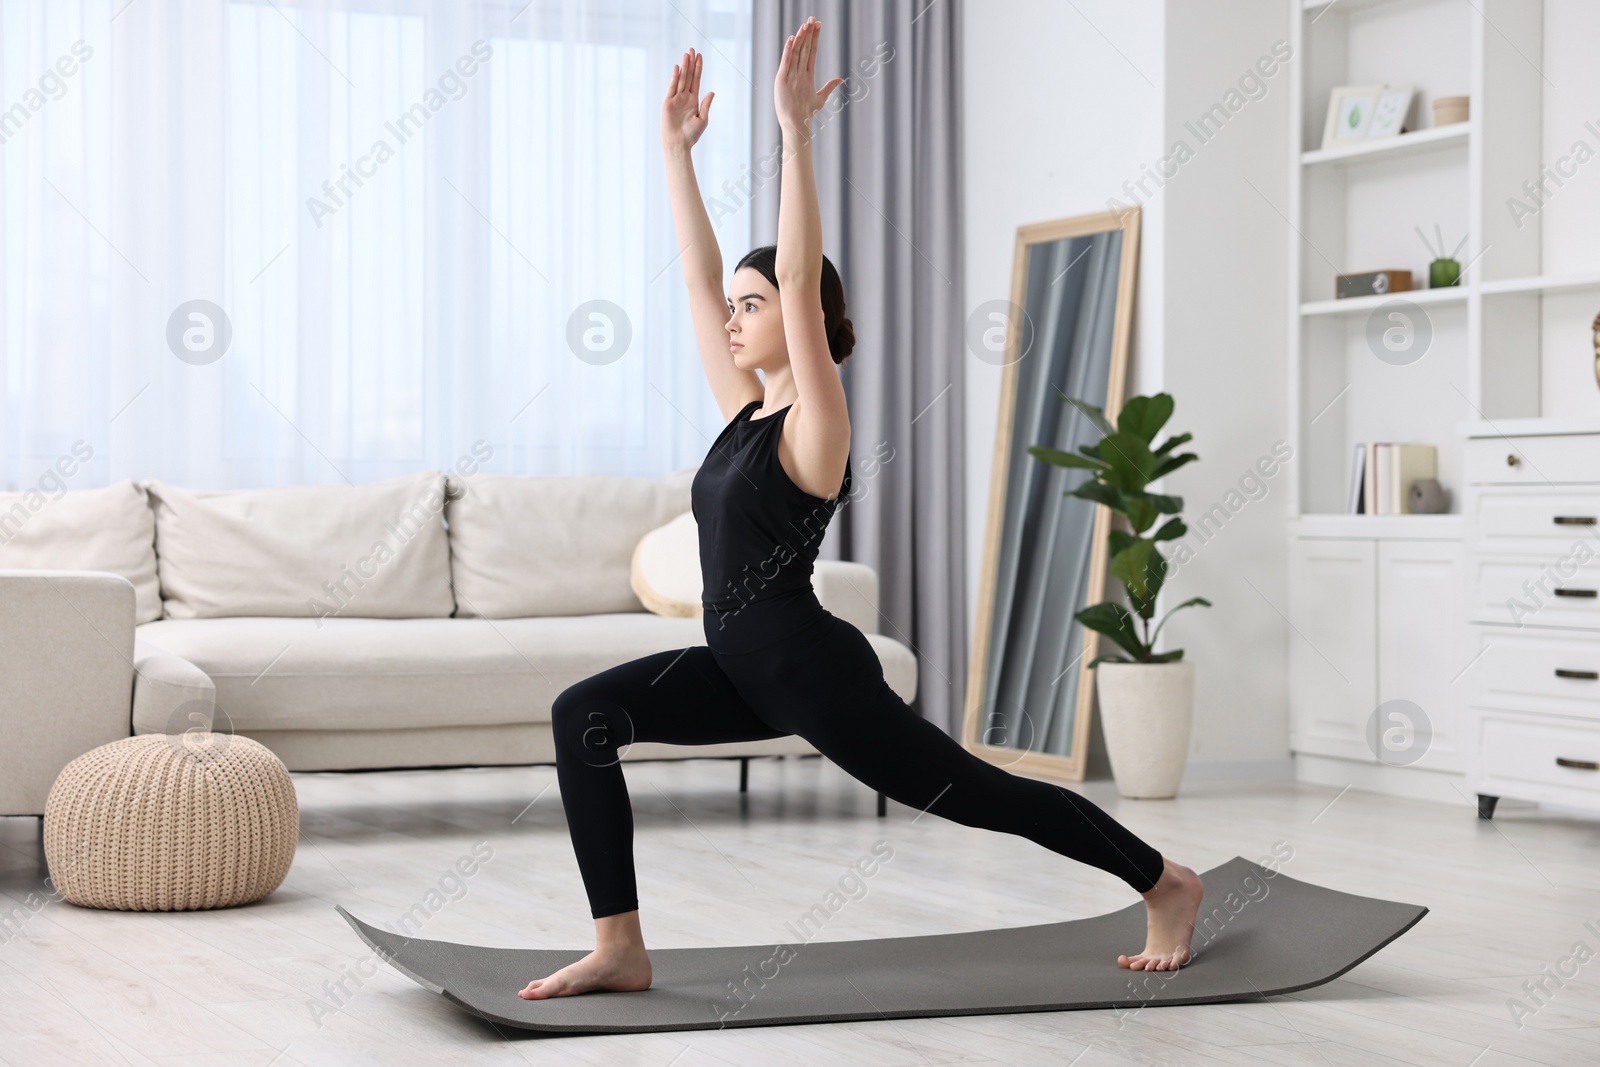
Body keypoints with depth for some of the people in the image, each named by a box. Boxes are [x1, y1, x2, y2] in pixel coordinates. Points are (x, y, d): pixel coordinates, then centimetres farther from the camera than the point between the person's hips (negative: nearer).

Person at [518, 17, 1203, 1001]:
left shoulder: (816, 421, -12)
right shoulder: (745, 410, 9)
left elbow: (801, 276, -23)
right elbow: (699, 275, 11)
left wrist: (796, 131, -25)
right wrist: (677, 146, 11)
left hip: (815, 670, -8)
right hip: (744, 667, 8)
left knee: (975, 791, 4)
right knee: (583, 715, -9)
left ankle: (1168, 884, 23)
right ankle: (621, 949, -9)